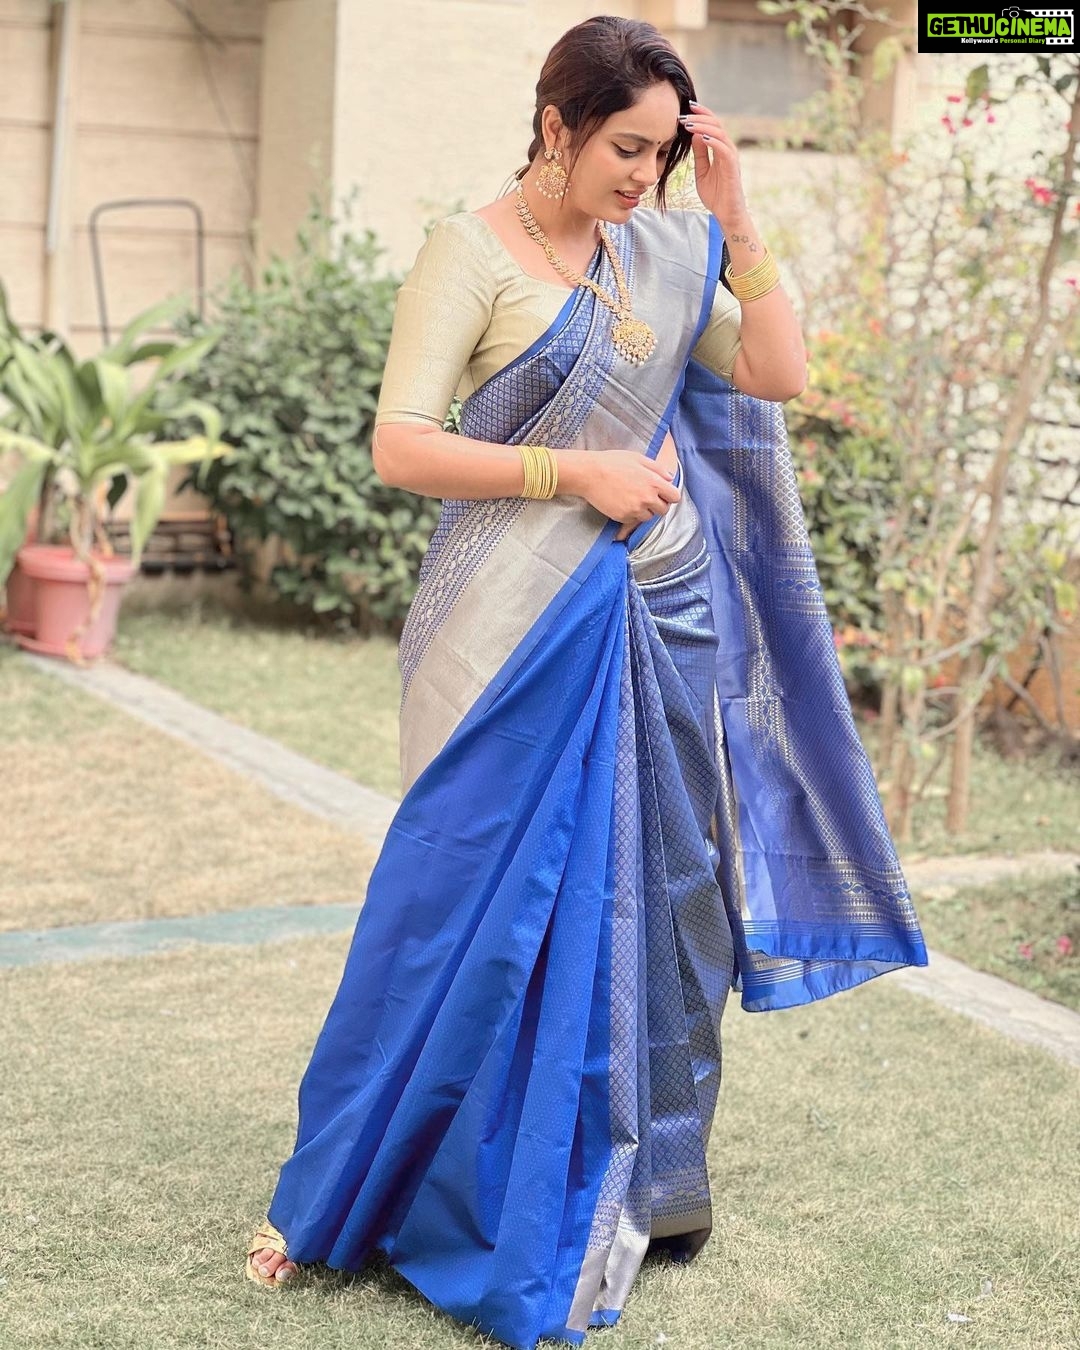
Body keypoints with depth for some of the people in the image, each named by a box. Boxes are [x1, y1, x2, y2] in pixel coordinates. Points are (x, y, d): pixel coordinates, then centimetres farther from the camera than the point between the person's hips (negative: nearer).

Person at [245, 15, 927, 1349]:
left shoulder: (662, 251, 9)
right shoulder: (473, 251, -8)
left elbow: (779, 374, 6)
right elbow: (400, 445, -14)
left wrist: (734, 218, -1)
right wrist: (575, 471, -18)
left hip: (663, 618, 5)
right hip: (525, 627, -5)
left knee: (652, 896, 8)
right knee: (482, 905, -1)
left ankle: (637, 1187, 24)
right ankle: (337, 1200, 15)